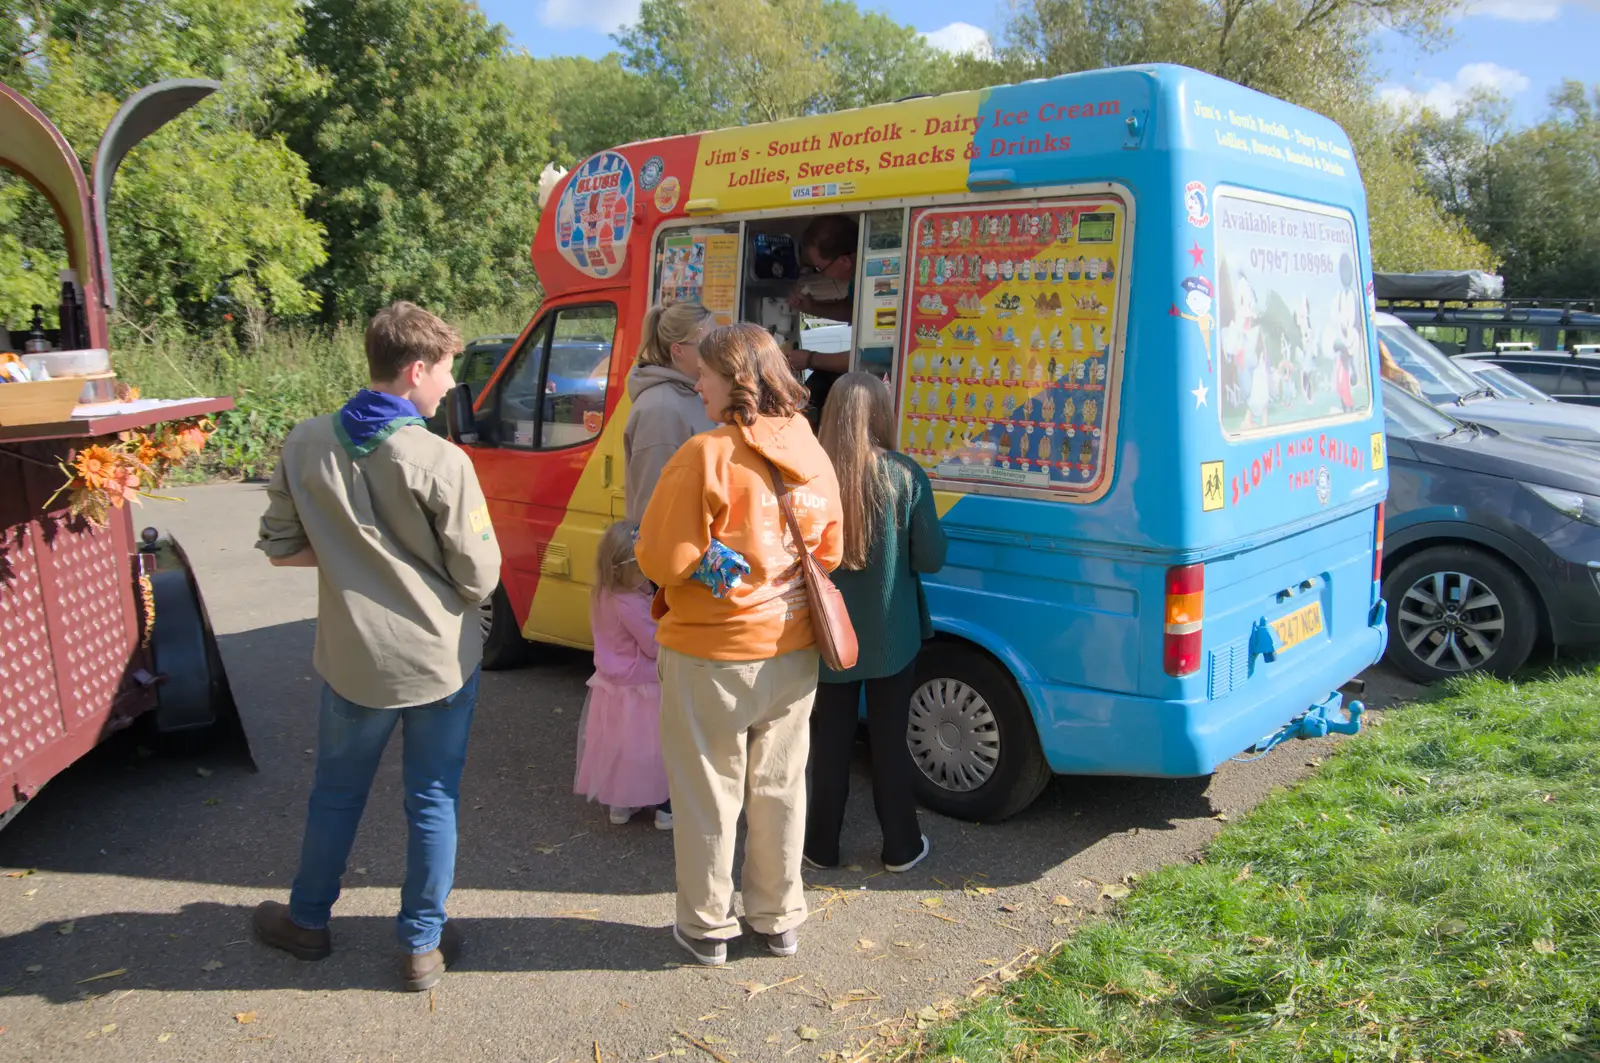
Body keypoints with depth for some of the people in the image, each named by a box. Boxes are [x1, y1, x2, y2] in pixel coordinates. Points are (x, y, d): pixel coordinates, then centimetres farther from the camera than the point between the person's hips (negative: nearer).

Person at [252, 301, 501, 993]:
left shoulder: (307, 444, -6)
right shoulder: (441, 462, -19)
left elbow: (280, 547, 3)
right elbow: (479, 579, -12)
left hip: (353, 660, 3)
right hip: (440, 662, -3)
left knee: (336, 794, 23)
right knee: (433, 803, 13)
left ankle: (307, 921, 42)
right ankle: (423, 945, 25)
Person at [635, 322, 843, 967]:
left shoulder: (708, 455, -20)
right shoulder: (811, 454, 0)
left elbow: (664, 561, -18)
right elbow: (829, 552, 9)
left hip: (711, 654, -5)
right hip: (793, 652, 6)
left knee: (708, 795, 11)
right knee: (779, 789, 18)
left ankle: (707, 927, 25)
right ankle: (779, 920, 32)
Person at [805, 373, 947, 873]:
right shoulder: (905, 476, -14)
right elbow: (931, 558, -8)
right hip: (891, 637, 0)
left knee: (829, 740, 15)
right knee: (890, 740, 14)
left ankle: (822, 846, 27)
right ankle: (900, 847, 26)